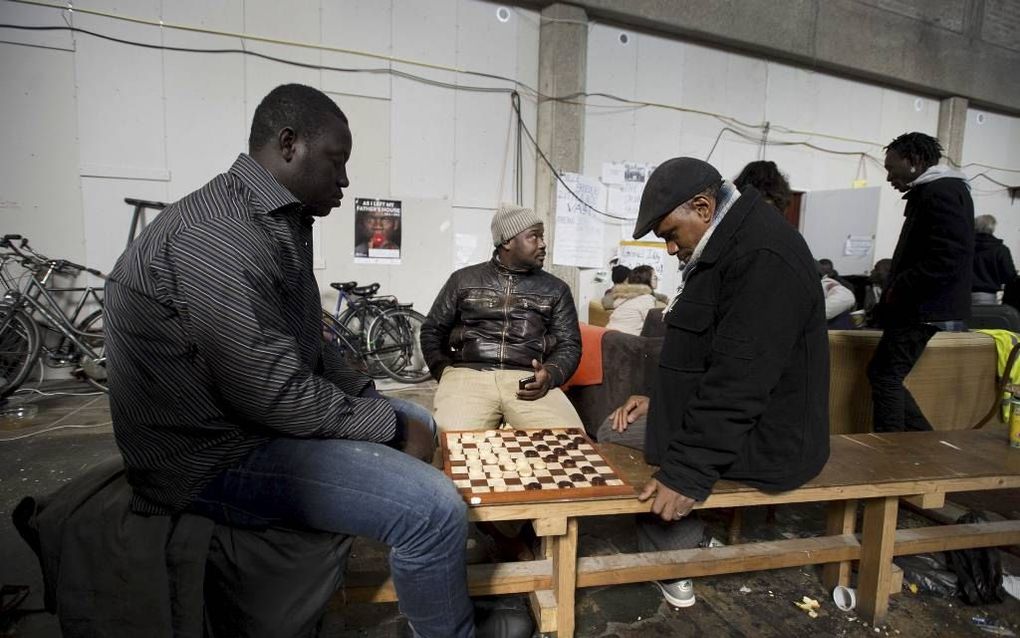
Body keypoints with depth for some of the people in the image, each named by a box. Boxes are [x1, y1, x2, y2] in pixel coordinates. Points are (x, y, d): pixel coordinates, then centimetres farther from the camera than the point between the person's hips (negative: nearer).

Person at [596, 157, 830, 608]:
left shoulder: (763, 257, -23)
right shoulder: (729, 244, 9)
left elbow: (739, 381, -28)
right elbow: (705, 354, 16)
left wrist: (688, 473, -27)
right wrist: (663, 399, 7)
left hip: (765, 439, -10)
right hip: (739, 416, 10)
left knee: (614, 436, -5)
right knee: (617, 427, 15)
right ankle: (687, 539, 18)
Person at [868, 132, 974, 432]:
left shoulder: (941, 192, -13)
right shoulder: (932, 192, 18)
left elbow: (947, 260, -23)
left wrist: (897, 289, -15)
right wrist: (893, 293, 11)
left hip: (923, 308, -10)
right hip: (918, 306, 10)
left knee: (885, 379, -4)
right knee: (881, 374, 13)